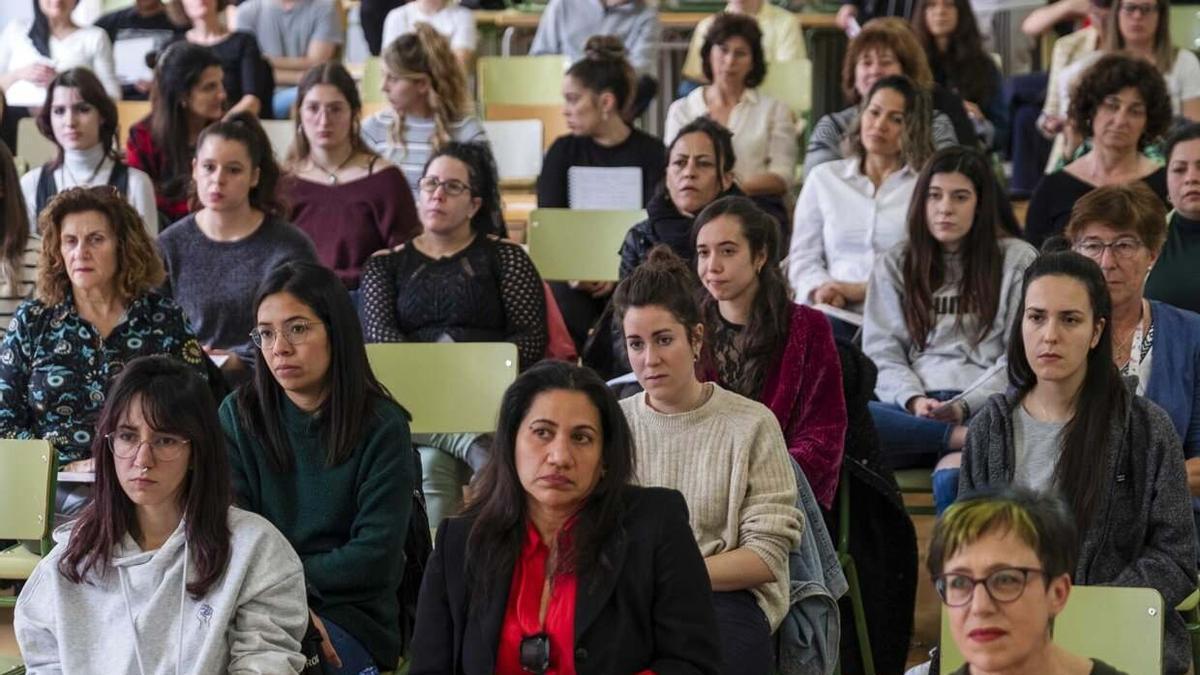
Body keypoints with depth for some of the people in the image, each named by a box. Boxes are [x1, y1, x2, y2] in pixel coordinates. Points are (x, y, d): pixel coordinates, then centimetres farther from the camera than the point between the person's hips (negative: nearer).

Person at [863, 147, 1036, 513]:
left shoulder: (1017, 260, 14)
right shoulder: (894, 265, 21)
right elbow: (880, 354, 12)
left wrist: (963, 406, -10)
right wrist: (913, 400, -9)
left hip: (986, 406, -3)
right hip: (911, 408, 3)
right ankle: (965, 439, -30)